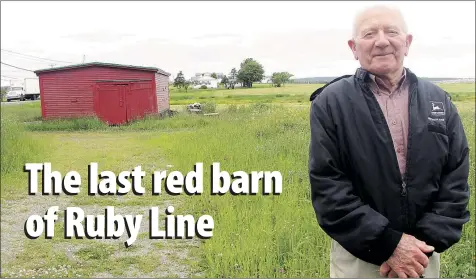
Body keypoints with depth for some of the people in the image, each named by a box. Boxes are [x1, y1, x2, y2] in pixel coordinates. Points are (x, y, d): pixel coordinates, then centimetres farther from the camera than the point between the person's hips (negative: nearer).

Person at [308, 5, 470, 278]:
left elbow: (456, 179, 1)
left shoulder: (439, 101, 3)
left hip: (422, 254, 3)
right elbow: (326, 185, -13)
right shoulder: (330, 103, -8)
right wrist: (388, 243, -16)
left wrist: (427, 241, -11)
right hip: (359, 257, -2)